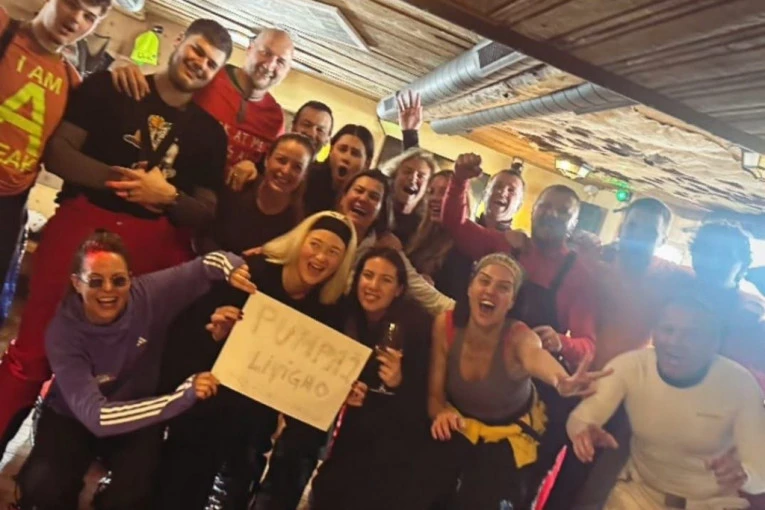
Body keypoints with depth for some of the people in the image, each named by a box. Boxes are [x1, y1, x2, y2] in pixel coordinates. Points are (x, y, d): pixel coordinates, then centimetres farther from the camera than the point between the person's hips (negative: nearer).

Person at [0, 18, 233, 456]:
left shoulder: (210, 133, 11)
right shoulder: (110, 86, 5)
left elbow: (207, 211, 8)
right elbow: (57, 152, -2)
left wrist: (168, 196, -12)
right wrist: (117, 178, -17)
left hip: (149, 248, 3)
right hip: (81, 227, -2)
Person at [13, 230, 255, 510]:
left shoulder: (148, 295, -24)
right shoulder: (64, 333, -28)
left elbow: (210, 263, -14)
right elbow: (95, 416, -36)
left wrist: (230, 267, -40)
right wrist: (182, 396, -45)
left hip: (137, 418, 1)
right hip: (73, 418, -1)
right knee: (42, 487, -26)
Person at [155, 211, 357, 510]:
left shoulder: (330, 310, -7)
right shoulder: (253, 271, -15)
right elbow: (194, 329, -12)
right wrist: (216, 332, -32)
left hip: (258, 418, 2)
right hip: (210, 397, -2)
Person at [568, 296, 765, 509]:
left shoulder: (739, 384, -19)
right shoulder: (629, 366, -16)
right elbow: (580, 418, -20)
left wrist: (743, 475, -43)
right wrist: (585, 431, -44)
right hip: (641, 490, 0)